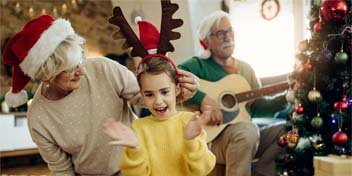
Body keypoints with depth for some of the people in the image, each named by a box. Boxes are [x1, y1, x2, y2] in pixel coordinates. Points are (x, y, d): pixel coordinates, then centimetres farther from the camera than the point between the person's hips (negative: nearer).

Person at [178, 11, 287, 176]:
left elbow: (258, 105, 15)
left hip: (245, 137, 7)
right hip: (211, 139, -6)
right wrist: (202, 98, -29)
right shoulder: (198, 65, -5)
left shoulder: (245, 68, 15)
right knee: (248, 130, -35)